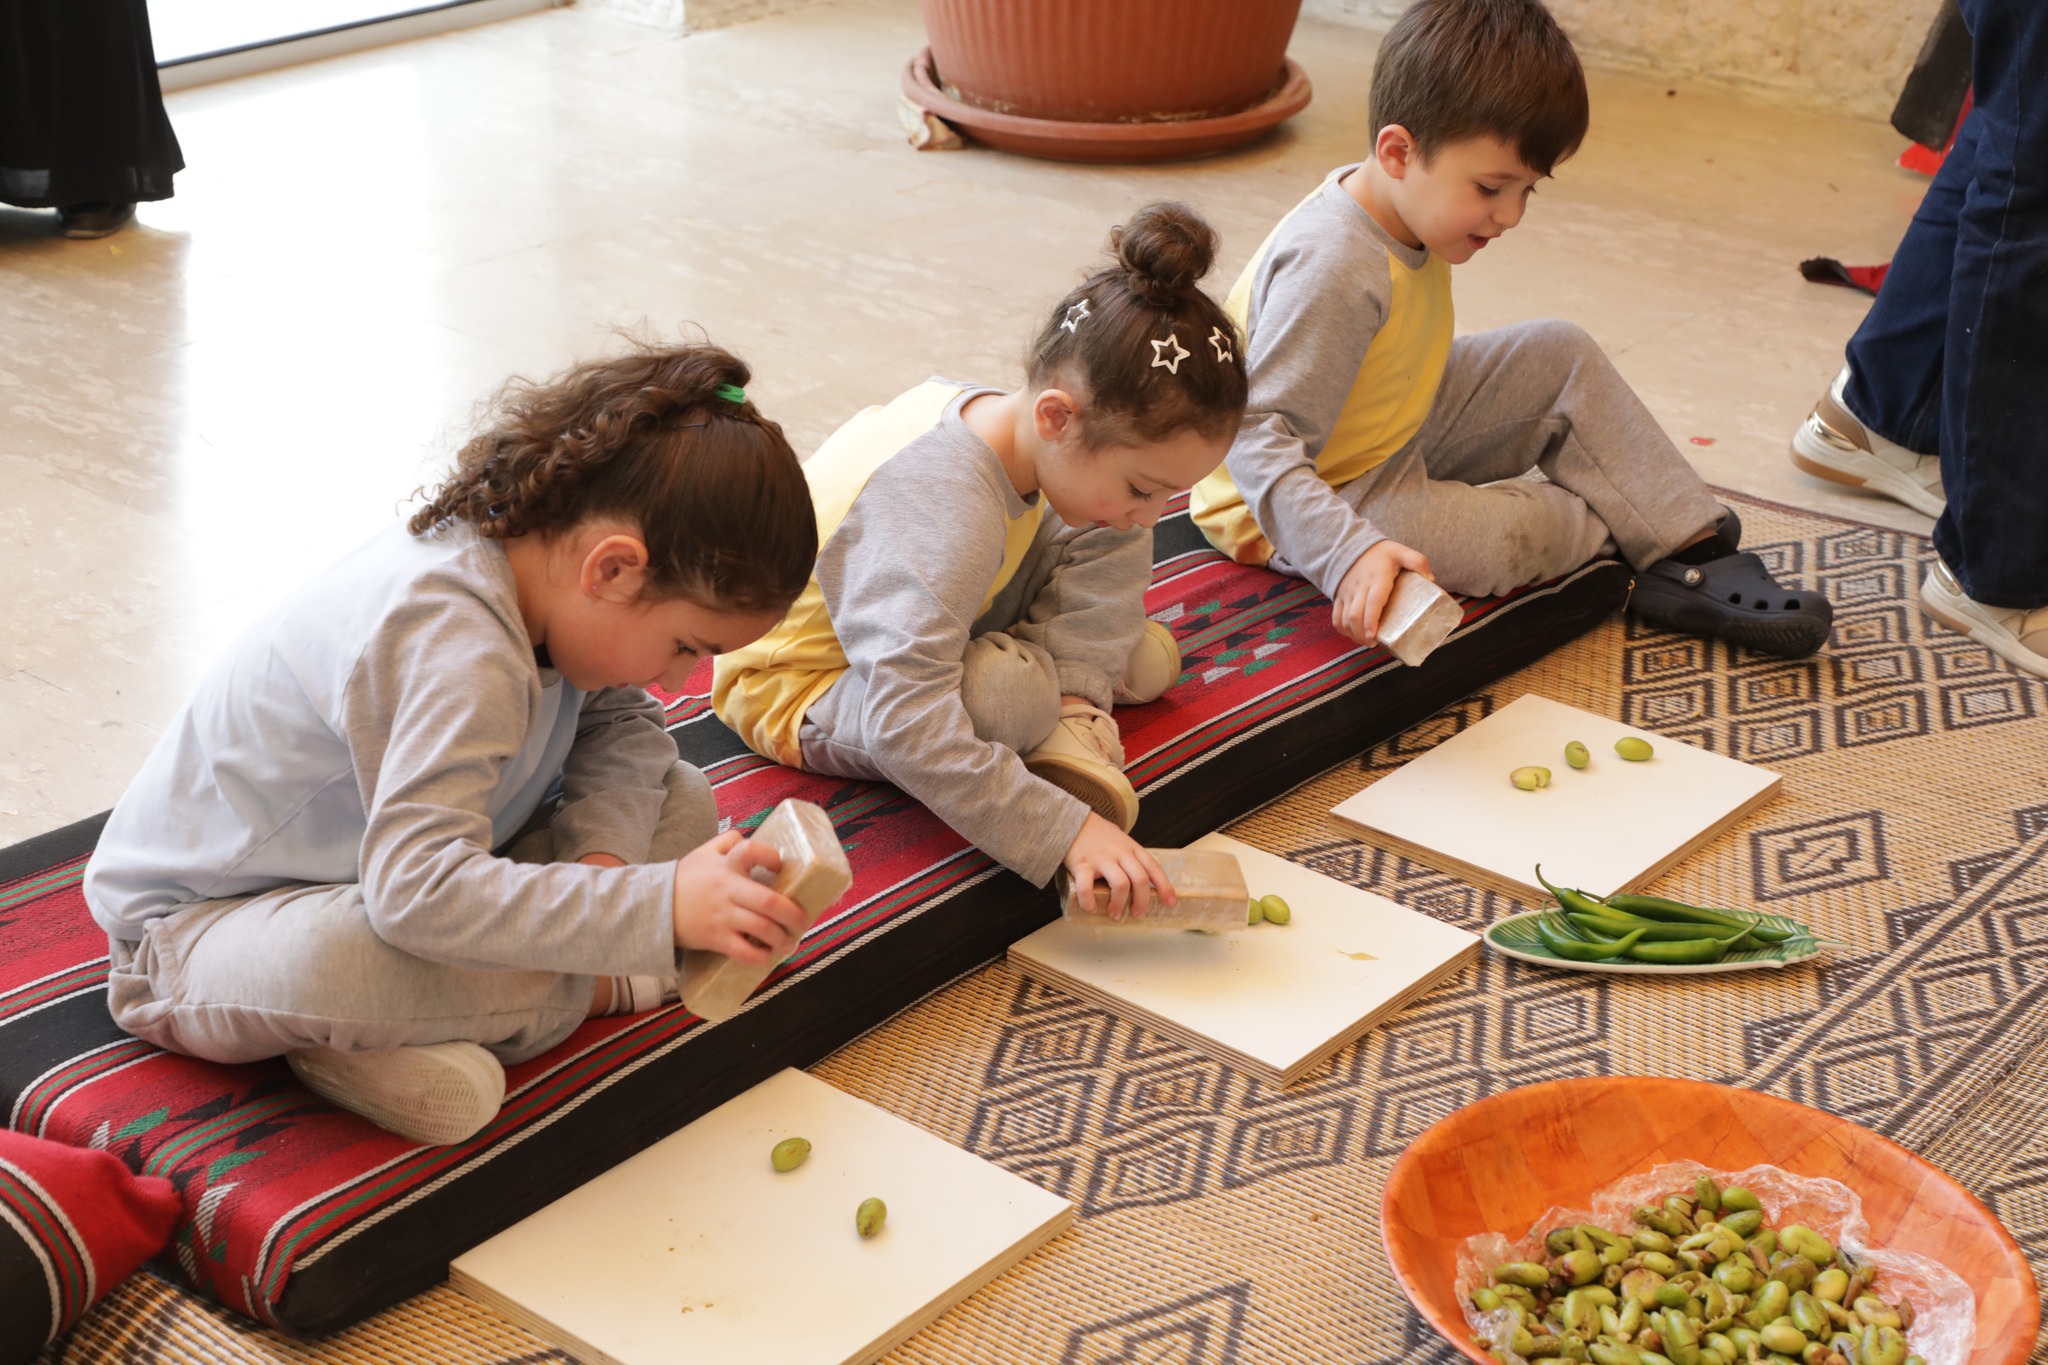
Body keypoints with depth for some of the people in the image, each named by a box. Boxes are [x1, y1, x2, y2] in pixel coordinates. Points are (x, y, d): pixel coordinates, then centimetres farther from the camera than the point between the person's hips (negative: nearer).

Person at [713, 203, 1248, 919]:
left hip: (919, 642, 8)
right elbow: (906, 727, -46)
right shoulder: (940, 515, -39)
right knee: (1006, 692, -36)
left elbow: (1120, 532, -3)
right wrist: (1065, 830, -47)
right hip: (800, 691, -8)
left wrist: (1074, 687, -19)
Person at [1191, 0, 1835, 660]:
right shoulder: (1333, 271, -33)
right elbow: (1263, 440, -37)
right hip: (1298, 505, -10)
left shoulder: (1408, 211, -4)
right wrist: (1348, 553, -46)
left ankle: (1697, 551, 1)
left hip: (1402, 440, 10)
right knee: (1506, 538, -28)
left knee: (1562, 356, 5)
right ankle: (1634, 533, 8)